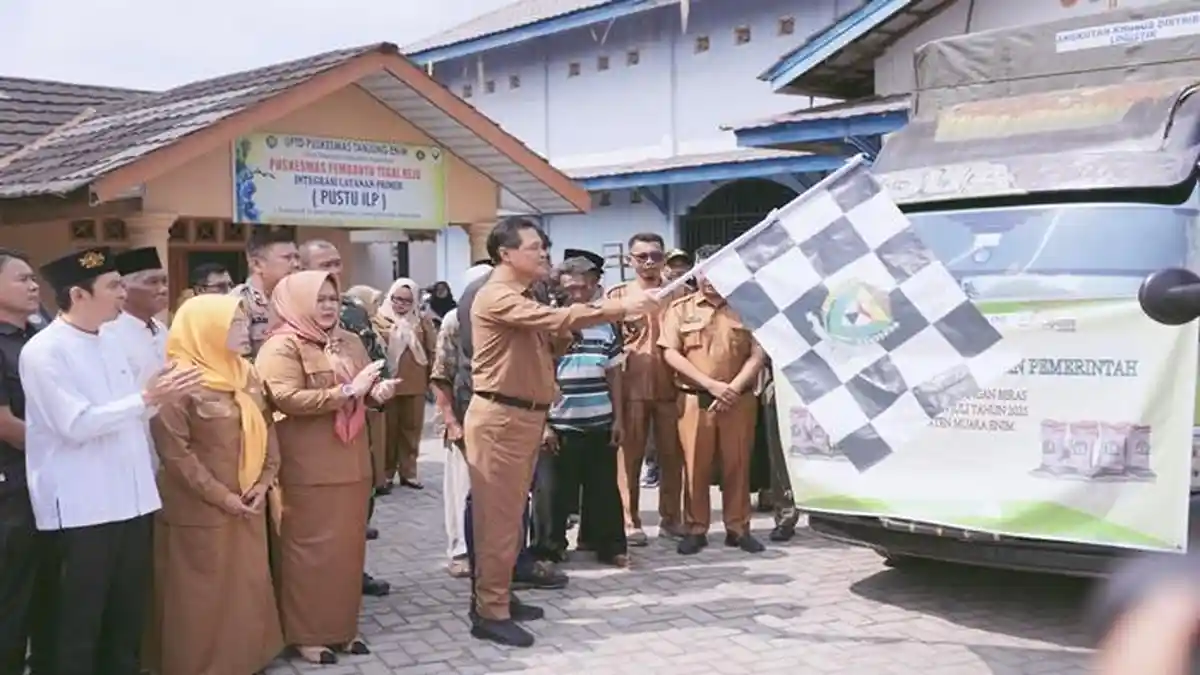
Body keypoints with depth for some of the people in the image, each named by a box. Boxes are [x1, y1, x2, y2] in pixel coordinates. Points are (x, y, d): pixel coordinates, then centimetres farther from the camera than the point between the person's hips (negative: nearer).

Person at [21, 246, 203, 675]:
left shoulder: (109, 345, 13)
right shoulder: (44, 351, -11)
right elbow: (77, 424, -19)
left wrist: (161, 395, -1)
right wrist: (148, 398, -21)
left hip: (131, 500, 7)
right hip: (80, 509, -7)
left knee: (128, 618, 17)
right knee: (77, 627, 5)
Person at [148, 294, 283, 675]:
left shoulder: (245, 375, 9)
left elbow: (267, 428, 13)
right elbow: (174, 450, -17)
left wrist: (264, 480, 0)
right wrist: (220, 495, -16)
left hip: (247, 506, 7)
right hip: (200, 509, -7)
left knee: (248, 586, 13)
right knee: (203, 593, 3)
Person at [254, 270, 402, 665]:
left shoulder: (350, 343, 13)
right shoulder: (282, 347, -9)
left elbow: (366, 390, 22)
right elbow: (288, 399, -21)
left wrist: (377, 393, -2)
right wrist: (347, 391, -22)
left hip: (351, 464, 7)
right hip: (308, 469, -7)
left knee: (349, 546, 11)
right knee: (311, 548, 0)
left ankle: (343, 626, 23)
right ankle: (306, 634, 12)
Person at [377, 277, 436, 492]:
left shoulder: (422, 322, 5)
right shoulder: (380, 320, -5)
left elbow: (432, 350, 8)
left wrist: (431, 377, 5)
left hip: (415, 385, 3)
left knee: (411, 429, 10)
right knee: (389, 429, 5)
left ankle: (408, 473, 20)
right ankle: (385, 474, 15)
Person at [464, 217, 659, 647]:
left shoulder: (521, 300, 20)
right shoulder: (497, 296, -15)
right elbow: (555, 318, -28)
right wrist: (620, 307, -28)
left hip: (523, 416, 10)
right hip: (499, 417, -10)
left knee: (511, 513, 14)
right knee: (497, 515, -5)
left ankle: (498, 596, 24)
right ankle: (490, 613, 0)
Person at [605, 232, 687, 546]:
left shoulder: (678, 294, 12)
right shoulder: (618, 294, 6)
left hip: (671, 385, 2)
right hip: (632, 387, -2)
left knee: (672, 454, 6)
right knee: (630, 455, 0)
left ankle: (671, 518, 17)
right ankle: (630, 522, 6)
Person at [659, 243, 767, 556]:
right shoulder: (680, 308, 6)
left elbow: (758, 355, 2)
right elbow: (670, 353, -3)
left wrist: (734, 388, -11)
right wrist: (711, 384, -11)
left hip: (738, 400, 0)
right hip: (694, 399, 0)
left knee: (737, 464, 4)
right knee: (695, 465, 2)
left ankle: (738, 528, 14)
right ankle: (696, 529, 11)